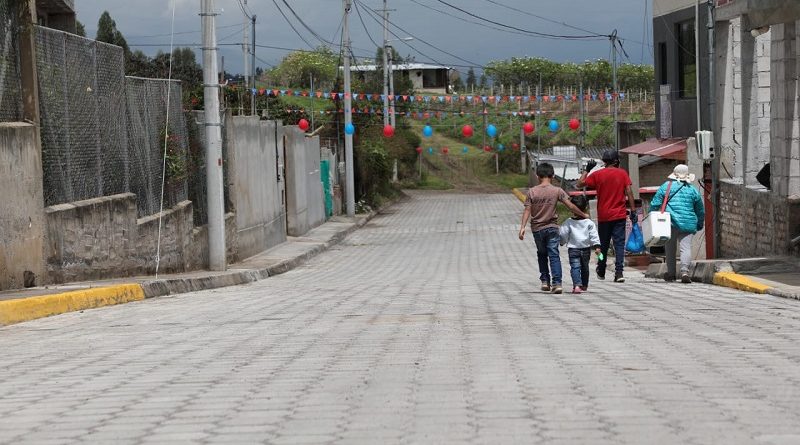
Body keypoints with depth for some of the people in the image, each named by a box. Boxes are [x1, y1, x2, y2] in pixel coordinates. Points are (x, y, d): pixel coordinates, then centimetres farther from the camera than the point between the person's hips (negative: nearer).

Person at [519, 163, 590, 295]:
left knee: (542, 254, 19)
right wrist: (583, 215, 9)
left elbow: (527, 210, -7)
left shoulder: (532, 192, -4)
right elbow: (571, 206, -4)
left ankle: (545, 281, 14)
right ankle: (557, 283, -11)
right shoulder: (557, 191, -5)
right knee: (554, 255, -1)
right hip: (552, 228, -1)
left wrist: (523, 227, -7)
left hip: (537, 228, 1)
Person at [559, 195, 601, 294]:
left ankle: (577, 285, -25)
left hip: (573, 249, -2)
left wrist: (562, 243, 19)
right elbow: (594, 235, -7)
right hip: (586, 249, 2)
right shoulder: (589, 223, -4)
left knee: (575, 267, -6)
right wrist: (596, 246, -5)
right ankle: (584, 285, 30)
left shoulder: (568, 223, -6)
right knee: (585, 267, 18)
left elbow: (563, 235, 1)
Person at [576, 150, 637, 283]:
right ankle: (619, 272, -14)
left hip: (603, 216, 1)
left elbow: (579, 184, 4)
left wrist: (587, 170, 14)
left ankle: (601, 272, 26)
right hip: (619, 215, -1)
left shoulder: (597, 174, -2)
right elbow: (629, 192, -5)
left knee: (603, 244, 14)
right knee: (619, 243, -2)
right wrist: (633, 210, -2)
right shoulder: (622, 173, 0)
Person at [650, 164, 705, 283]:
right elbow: (700, 210, 18)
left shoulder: (665, 187, 4)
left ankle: (671, 273, 17)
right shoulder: (693, 190, 9)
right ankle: (684, 271, -22)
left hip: (671, 222, 0)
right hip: (688, 223, 0)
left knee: (670, 248, 12)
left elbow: (655, 204, 1)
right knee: (686, 247, -4)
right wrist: (699, 224, 32)